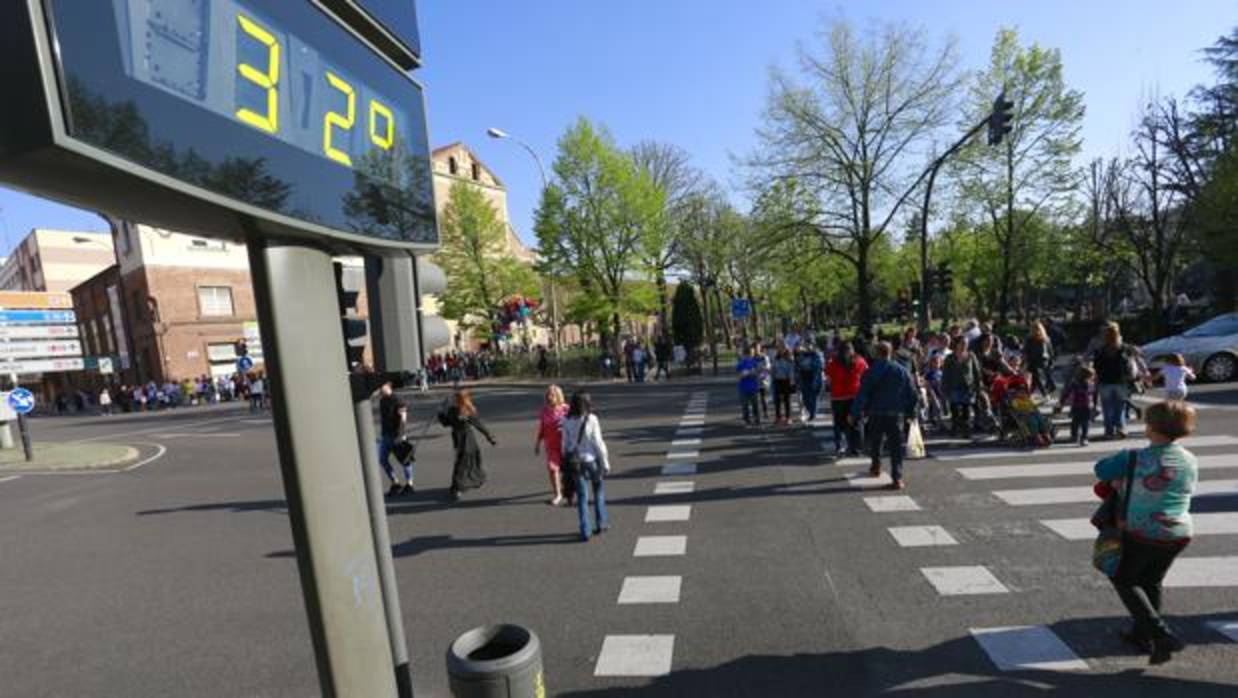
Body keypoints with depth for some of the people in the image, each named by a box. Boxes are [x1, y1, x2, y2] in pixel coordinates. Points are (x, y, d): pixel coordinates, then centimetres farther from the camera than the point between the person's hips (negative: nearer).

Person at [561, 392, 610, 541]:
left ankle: (585, 531, 8)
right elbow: (598, 443, -12)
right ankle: (601, 523, 27)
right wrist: (605, 462, -4)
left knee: (582, 496, 9)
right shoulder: (592, 420, -14)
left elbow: (566, 444, 0)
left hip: (577, 462, 2)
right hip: (592, 460, -2)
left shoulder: (567, 421, -6)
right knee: (599, 491, 19)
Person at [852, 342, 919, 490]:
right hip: (896, 414, 1)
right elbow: (912, 394, 3)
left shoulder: (870, 372, -7)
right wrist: (910, 411, 12)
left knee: (875, 442, 20)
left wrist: (855, 413, -6)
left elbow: (862, 395, -10)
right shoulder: (902, 371, 1)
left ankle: (876, 467, 37)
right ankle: (897, 478, -4)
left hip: (876, 414, -1)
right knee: (896, 446, 3)